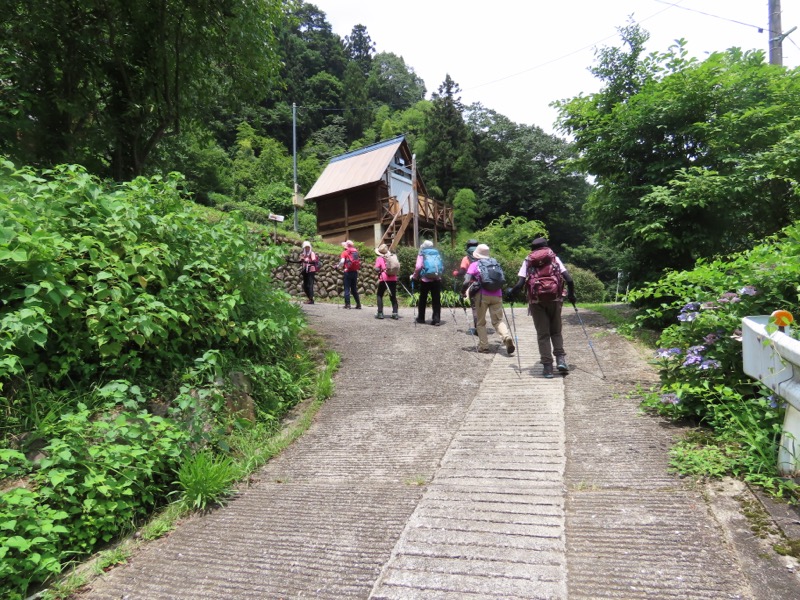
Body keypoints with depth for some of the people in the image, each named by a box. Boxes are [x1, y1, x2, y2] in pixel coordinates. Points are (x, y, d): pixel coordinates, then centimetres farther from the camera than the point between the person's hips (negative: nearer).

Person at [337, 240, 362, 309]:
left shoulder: (345, 252, -5)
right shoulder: (356, 252, 9)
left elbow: (342, 262, -16)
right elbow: (359, 262, 8)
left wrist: (338, 266, -1)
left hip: (348, 272, -5)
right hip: (355, 272, 5)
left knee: (347, 288, 2)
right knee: (354, 289, 13)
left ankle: (347, 304, -1)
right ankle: (358, 304, 11)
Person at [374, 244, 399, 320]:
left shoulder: (379, 258, -3)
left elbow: (377, 269, -12)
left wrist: (380, 271, 6)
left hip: (384, 279, -3)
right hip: (393, 279, 3)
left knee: (379, 295, 11)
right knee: (393, 296, 11)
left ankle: (380, 313, 4)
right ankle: (395, 313, 1)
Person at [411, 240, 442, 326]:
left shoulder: (422, 254, 1)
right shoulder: (437, 253, 11)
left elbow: (418, 267, -10)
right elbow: (441, 267, 8)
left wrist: (414, 276, 2)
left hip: (425, 280, -2)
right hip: (437, 279, 2)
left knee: (423, 299, 13)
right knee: (436, 300, 4)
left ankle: (421, 318, 21)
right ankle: (436, 319, -2)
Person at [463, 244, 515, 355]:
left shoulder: (474, 265, 6)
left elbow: (467, 282, -5)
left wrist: (464, 293, 7)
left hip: (482, 295, -3)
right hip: (497, 295, 3)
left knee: (481, 322, 12)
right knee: (498, 320, 7)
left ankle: (483, 346, 9)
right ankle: (507, 337, -19)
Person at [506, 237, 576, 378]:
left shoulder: (528, 260, 8)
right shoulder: (554, 258, 11)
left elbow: (520, 283, -3)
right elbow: (569, 280, 1)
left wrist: (511, 292, 14)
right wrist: (571, 295, 16)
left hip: (536, 300, -1)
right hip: (555, 299, 1)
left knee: (543, 334, 6)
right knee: (556, 331, 17)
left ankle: (548, 367, 4)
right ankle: (560, 359, 3)